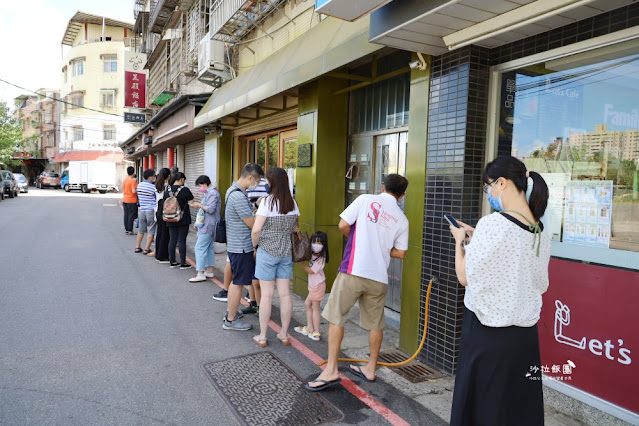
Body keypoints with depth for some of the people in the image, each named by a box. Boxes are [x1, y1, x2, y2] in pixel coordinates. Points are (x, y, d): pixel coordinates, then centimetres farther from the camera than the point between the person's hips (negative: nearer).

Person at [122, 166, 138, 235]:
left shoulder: (124, 180, 8)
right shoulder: (133, 181, -15)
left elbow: (123, 191, 15)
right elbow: (134, 191, -21)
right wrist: (138, 189, -3)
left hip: (125, 200, 7)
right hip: (132, 201, -7)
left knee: (126, 215, 11)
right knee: (131, 215, -2)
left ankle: (126, 229, 16)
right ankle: (130, 230, -1)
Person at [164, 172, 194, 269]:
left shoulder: (167, 190, 3)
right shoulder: (185, 190, -12)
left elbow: (164, 204, 10)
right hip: (183, 220, -5)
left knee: (172, 240, 11)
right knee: (182, 240, -1)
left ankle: (172, 261, 17)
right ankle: (183, 263, 4)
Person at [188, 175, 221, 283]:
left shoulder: (213, 193, -15)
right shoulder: (209, 193, 17)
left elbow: (210, 209, -22)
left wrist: (199, 205, -12)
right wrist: (198, 205, 13)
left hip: (208, 226, -11)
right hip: (207, 225, 11)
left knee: (200, 248, -9)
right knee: (209, 248, 14)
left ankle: (201, 274, -7)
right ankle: (209, 271, 22)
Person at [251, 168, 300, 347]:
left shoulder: (268, 201, -13)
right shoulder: (293, 203, 3)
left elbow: (256, 230, -17)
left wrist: (254, 245, -1)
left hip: (267, 251, -5)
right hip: (286, 252, 5)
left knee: (267, 295, 2)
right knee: (285, 294, 9)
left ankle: (262, 337, 14)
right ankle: (284, 334, 20)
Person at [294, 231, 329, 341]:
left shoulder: (321, 259, -21)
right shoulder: (313, 255, 0)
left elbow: (311, 271, -19)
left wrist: (301, 263, -14)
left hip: (318, 286, -9)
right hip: (313, 285, 9)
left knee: (315, 308, 0)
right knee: (307, 304, 17)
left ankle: (316, 333, 10)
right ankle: (309, 328, 28)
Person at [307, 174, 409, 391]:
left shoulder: (366, 200, -2)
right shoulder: (402, 219, 8)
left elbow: (343, 225, -4)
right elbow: (400, 253, 10)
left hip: (354, 270, -4)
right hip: (379, 277, 4)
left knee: (336, 317, 6)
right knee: (375, 324, 17)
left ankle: (331, 370, 7)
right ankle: (371, 369, 30)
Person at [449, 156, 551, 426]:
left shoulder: (492, 223, -19)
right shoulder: (541, 231, 2)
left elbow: (465, 277, -14)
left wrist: (460, 240, 3)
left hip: (487, 333, -6)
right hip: (525, 334, 7)